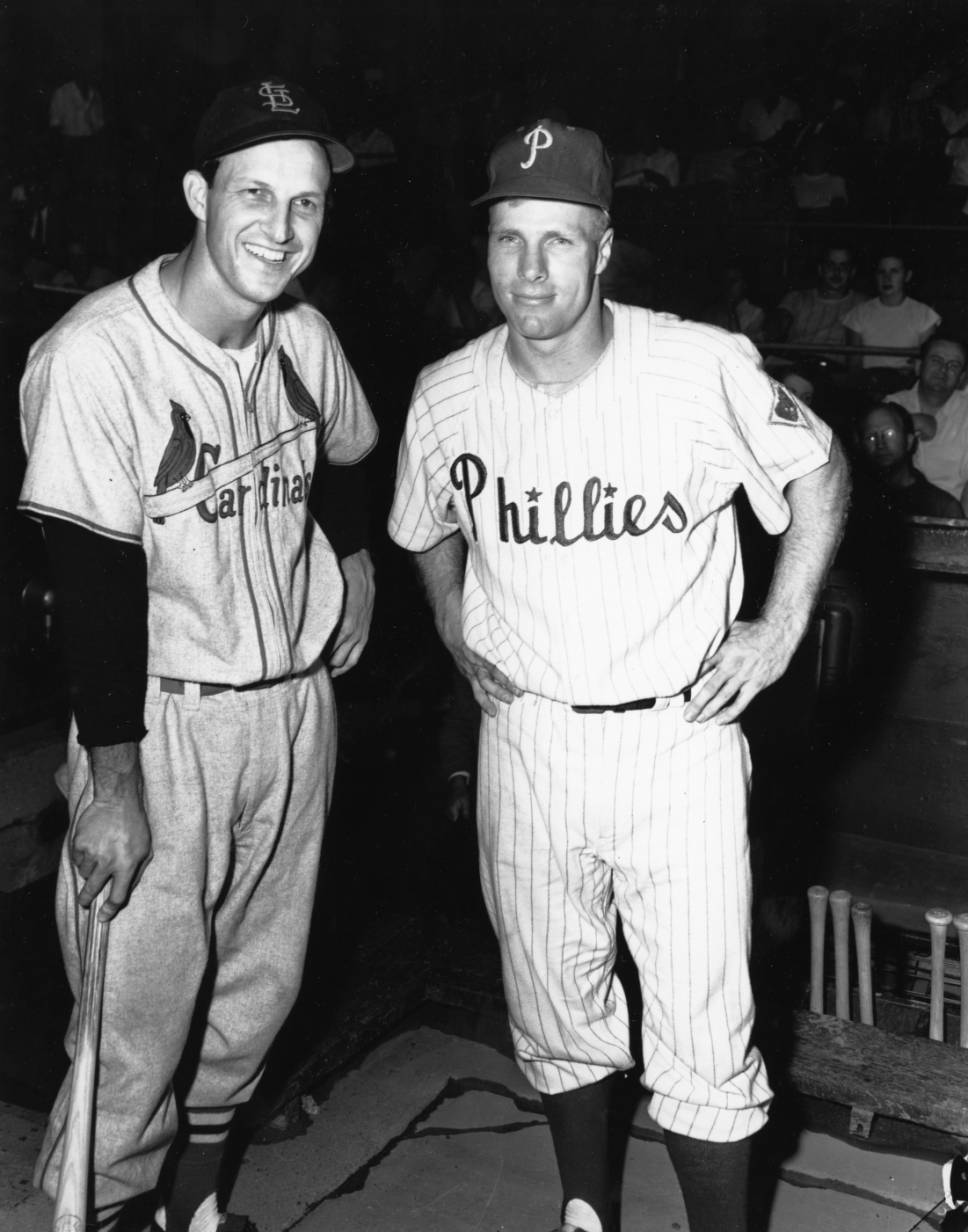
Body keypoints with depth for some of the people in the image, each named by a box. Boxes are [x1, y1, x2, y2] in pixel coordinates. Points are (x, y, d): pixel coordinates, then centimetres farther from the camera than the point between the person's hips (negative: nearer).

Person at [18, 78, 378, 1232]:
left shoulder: (304, 339, 3)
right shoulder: (95, 353, -16)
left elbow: (352, 464, 25)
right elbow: (94, 579, -18)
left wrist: (351, 560, 10)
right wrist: (112, 782, -18)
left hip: (298, 704, 6)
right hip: (164, 718, -5)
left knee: (260, 983, 14)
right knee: (139, 1015, -1)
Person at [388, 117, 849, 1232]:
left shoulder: (708, 367, -12)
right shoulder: (446, 397, -3)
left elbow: (819, 471, 5)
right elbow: (424, 533, 18)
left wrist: (783, 625, -2)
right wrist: (455, 630, 6)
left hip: (678, 739, -3)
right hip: (524, 739, 3)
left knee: (705, 1039, 2)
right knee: (555, 1013, 18)